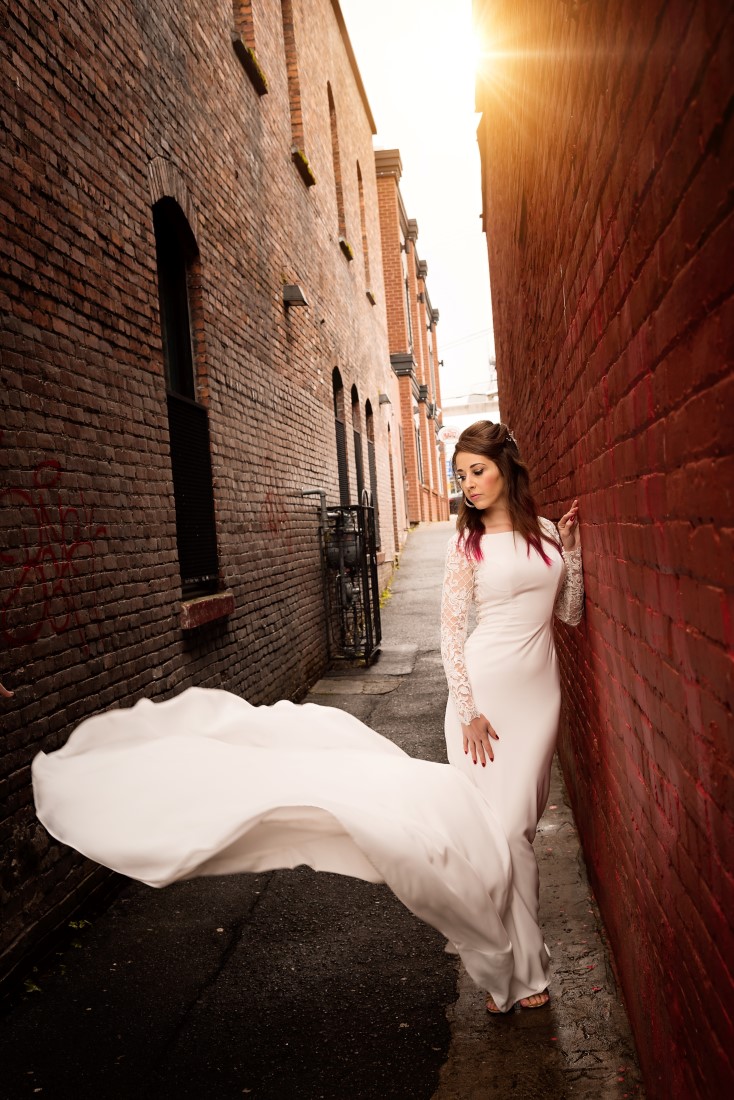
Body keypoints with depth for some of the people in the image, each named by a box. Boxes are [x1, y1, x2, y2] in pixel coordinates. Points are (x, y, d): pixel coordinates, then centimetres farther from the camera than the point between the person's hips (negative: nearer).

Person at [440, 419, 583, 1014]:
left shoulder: (548, 532, 5)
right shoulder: (468, 541, -2)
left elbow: (571, 612, 10)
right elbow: (451, 630, -4)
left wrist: (571, 547, 0)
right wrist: (469, 712, -9)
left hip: (538, 690, 2)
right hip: (483, 685, -2)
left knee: (516, 823, 4)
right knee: (498, 826, -2)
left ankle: (508, 964, 26)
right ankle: (525, 970, 13)